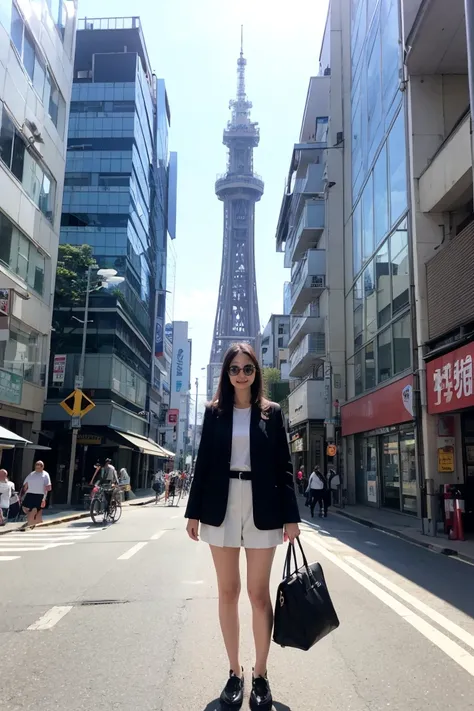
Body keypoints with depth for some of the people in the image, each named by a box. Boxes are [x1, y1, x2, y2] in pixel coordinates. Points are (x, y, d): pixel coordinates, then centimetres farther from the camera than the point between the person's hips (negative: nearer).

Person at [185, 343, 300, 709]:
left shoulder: (272, 412, 4)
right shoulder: (214, 411, 6)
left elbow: (284, 466, 2)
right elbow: (203, 463, 6)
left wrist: (291, 516, -3)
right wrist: (194, 511, 2)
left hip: (262, 507, -1)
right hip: (221, 507, 1)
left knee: (259, 593, 5)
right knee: (228, 592, 8)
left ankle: (261, 675, 19)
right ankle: (235, 672, 22)